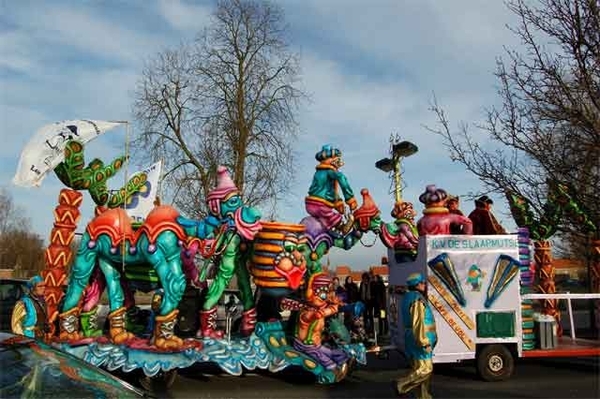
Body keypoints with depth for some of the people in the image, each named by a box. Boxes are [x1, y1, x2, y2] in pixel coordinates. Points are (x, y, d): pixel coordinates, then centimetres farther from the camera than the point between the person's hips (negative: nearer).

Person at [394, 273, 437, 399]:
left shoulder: (409, 297, 15)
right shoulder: (418, 300, -18)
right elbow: (418, 323, -24)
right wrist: (424, 342, -23)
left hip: (413, 340, 10)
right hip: (418, 340, -10)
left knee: (419, 368, 15)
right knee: (426, 368, -6)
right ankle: (402, 384, -3)